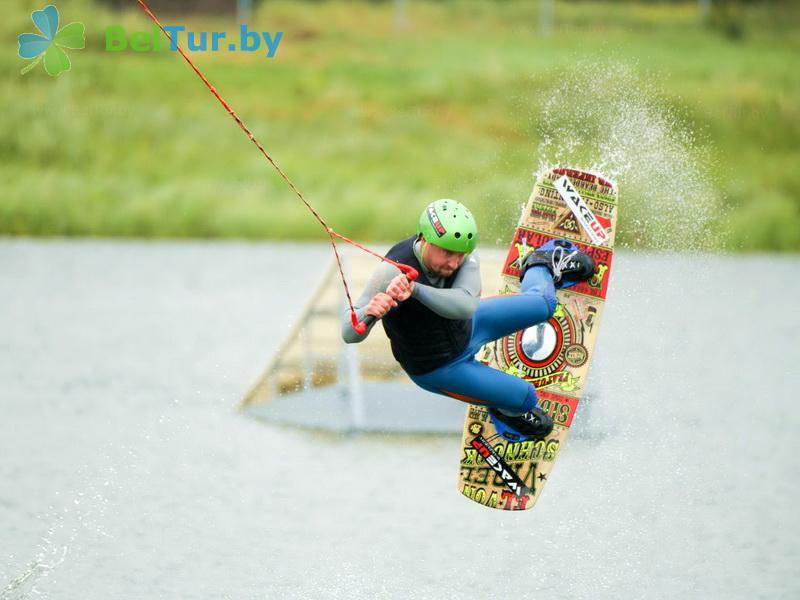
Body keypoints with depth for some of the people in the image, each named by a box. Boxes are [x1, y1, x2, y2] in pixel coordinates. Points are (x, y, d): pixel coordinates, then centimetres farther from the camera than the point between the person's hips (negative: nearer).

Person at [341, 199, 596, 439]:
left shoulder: (464, 255, -28)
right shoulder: (394, 271, -40)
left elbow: (466, 305, -47)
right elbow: (350, 334, -40)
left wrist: (416, 290, -61)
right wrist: (369, 313, -63)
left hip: (467, 327, 4)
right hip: (436, 370, -4)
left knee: (542, 304, 8)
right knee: (524, 397, 0)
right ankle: (507, 411, 38)